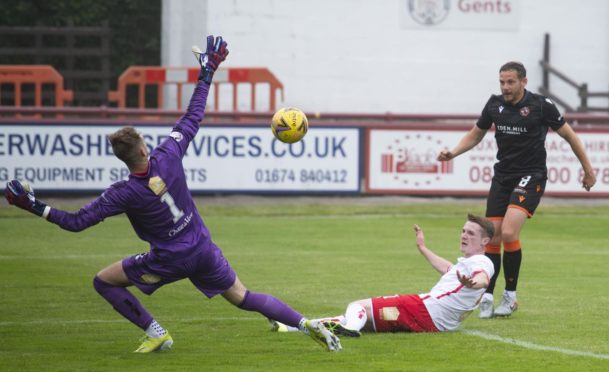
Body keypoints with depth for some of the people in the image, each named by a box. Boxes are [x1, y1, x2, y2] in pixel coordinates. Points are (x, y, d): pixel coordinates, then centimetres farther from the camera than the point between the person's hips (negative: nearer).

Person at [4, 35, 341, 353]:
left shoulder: (124, 194, -21)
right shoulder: (168, 157, -15)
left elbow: (76, 222, -18)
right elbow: (193, 118, -2)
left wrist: (36, 207, -12)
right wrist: (207, 74, 8)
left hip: (170, 260, -4)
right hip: (203, 248, 4)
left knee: (104, 281, 10)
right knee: (244, 298, 14)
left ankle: (156, 333, 6)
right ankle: (307, 324, 0)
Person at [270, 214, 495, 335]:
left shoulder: (480, 263, -8)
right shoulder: (469, 263, 23)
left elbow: (483, 278, -33)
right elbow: (447, 269, 46)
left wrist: (472, 283, -58)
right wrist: (423, 248, 60)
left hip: (425, 309, -9)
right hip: (435, 323, 9)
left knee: (357, 307, -12)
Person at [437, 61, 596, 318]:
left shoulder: (541, 105, -11)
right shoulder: (494, 105, 2)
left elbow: (569, 135, 1)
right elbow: (475, 135, 17)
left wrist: (588, 169, 6)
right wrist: (452, 153, 0)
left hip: (531, 177, -5)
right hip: (502, 176, 5)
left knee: (509, 232, -21)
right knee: (492, 237, -2)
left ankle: (510, 296, -7)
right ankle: (487, 297, 8)